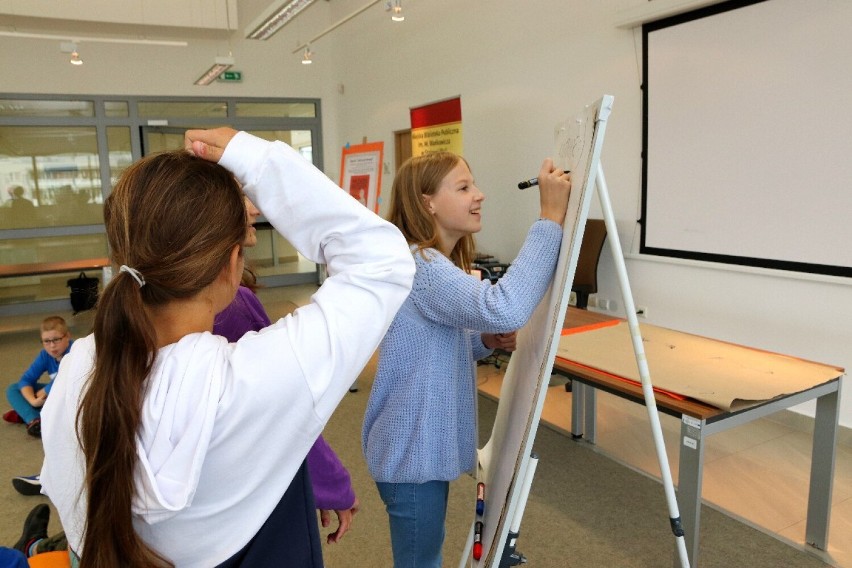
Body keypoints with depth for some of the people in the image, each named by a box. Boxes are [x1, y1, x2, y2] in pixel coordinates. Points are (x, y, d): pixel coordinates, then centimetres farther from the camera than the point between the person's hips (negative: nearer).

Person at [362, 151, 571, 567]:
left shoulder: (440, 265, 8)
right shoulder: (418, 265, -25)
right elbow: (504, 308, -41)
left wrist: (487, 341, -2)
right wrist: (551, 219, -36)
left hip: (427, 445, 10)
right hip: (413, 451, -9)